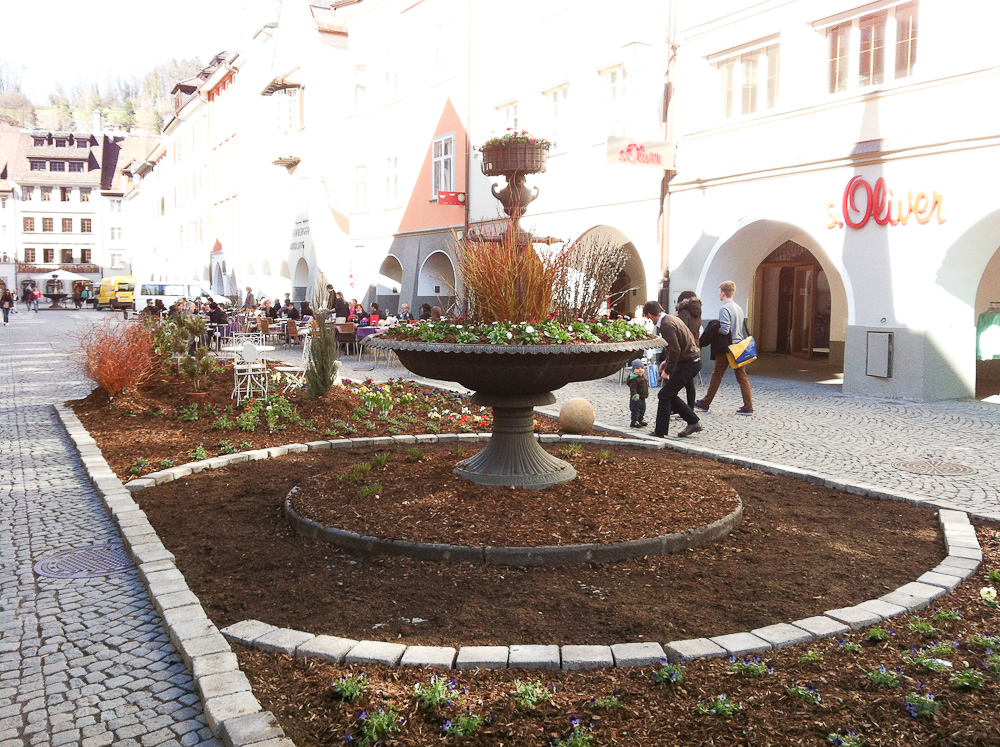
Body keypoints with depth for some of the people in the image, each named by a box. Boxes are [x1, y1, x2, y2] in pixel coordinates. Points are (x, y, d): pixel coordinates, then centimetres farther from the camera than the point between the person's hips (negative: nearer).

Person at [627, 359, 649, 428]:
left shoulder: (642, 377, 11)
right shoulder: (634, 378, -20)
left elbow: (646, 386, 26)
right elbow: (632, 387, -27)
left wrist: (647, 393, 33)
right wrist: (635, 395, -35)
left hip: (642, 398, 10)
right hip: (636, 399, -10)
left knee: (642, 410, 19)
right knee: (635, 410, -4)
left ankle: (640, 420, 32)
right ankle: (634, 422, 3)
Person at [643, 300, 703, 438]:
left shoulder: (667, 325, -19)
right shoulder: (672, 319, 12)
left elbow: (675, 350, -26)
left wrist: (667, 371, -16)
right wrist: (667, 361, 19)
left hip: (688, 364, -10)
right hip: (692, 361, 10)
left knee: (664, 395, -6)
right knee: (669, 394, 14)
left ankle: (660, 432, -1)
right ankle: (694, 422, 19)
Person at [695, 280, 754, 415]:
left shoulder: (724, 309, -14)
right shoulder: (739, 308, 11)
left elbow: (724, 330, -22)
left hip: (726, 348, -7)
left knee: (717, 376, 3)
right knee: (742, 376, 5)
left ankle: (705, 403, 14)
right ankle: (748, 406, 1)